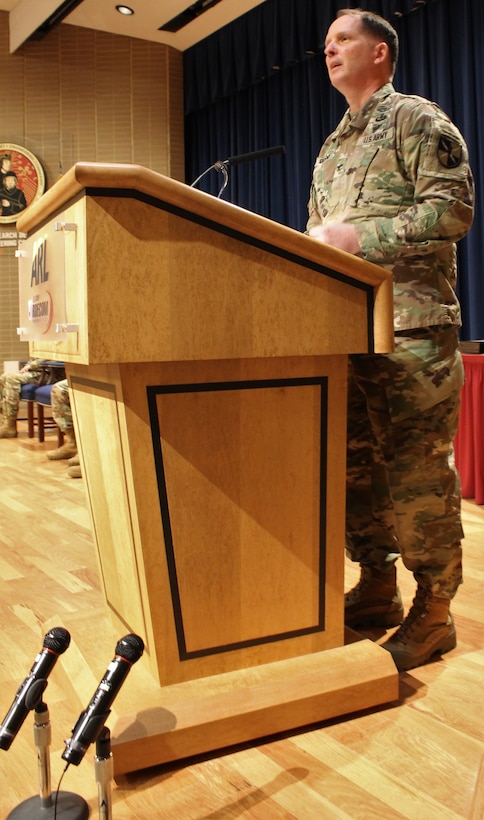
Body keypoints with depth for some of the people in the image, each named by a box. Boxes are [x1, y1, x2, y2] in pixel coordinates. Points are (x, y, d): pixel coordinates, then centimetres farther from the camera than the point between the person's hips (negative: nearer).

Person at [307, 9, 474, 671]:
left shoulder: (417, 120, 2)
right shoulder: (331, 150, 25)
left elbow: (453, 210, -11)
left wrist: (360, 236, -16)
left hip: (411, 326, -7)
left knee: (417, 470, -6)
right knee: (355, 462, 9)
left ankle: (433, 613, 6)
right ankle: (377, 586, 22)